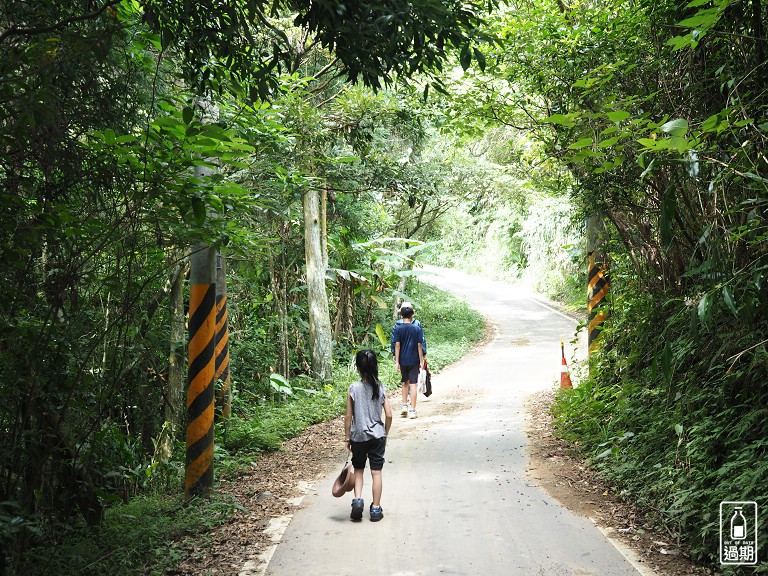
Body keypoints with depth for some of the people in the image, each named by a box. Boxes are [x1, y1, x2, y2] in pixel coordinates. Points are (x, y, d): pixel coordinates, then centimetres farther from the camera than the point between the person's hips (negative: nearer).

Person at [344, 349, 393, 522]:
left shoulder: (353, 389, -10)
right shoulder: (381, 388, -5)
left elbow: (348, 416, -7)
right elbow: (389, 415, -5)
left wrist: (347, 438, 3)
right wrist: (385, 434, 10)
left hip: (358, 436, -1)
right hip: (377, 435, 1)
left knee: (358, 469, 17)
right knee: (376, 472, 7)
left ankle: (358, 499, -1)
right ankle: (376, 509, 12)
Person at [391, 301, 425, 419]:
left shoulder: (397, 328, -4)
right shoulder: (417, 328, -4)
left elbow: (397, 345, -5)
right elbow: (420, 345, -3)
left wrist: (396, 361, -2)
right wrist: (421, 361, 2)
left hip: (403, 360, 1)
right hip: (414, 360, -1)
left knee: (405, 383, 19)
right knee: (413, 384, 0)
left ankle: (404, 406, 15)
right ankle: (412, 410, 0)